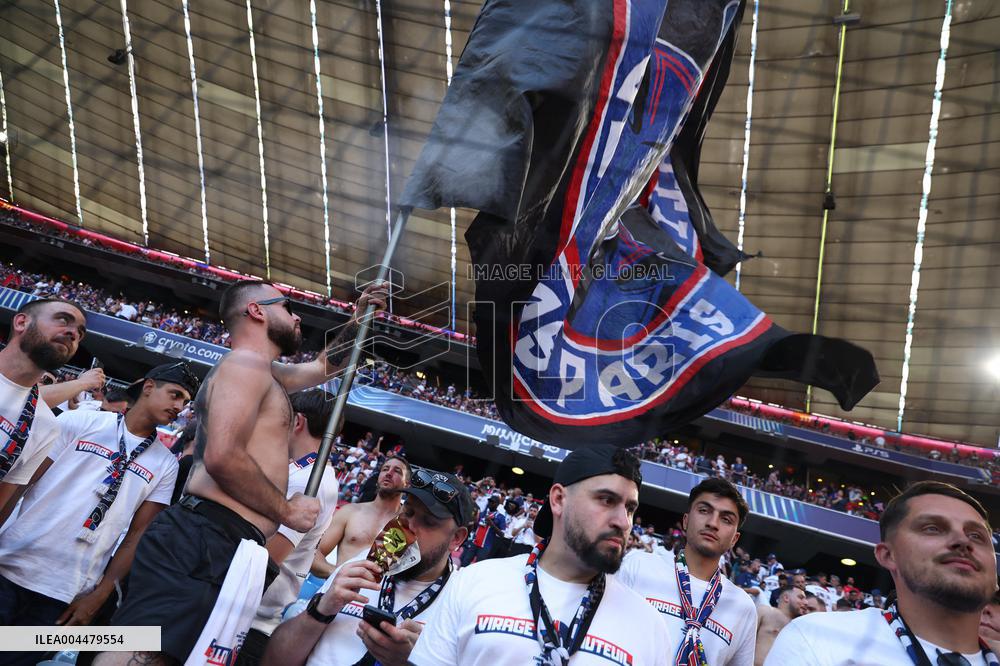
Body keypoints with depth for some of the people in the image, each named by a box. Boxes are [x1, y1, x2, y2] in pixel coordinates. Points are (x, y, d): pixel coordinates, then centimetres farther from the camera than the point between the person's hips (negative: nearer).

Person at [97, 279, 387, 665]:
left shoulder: (261, 372, 26)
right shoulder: (247, 364, -7)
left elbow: (324, 367, 42)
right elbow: (222, 456, -20)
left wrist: (360, 320, 33)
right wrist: (287, 510, -9)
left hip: (212, 540, 10)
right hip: (213, 540, -10)